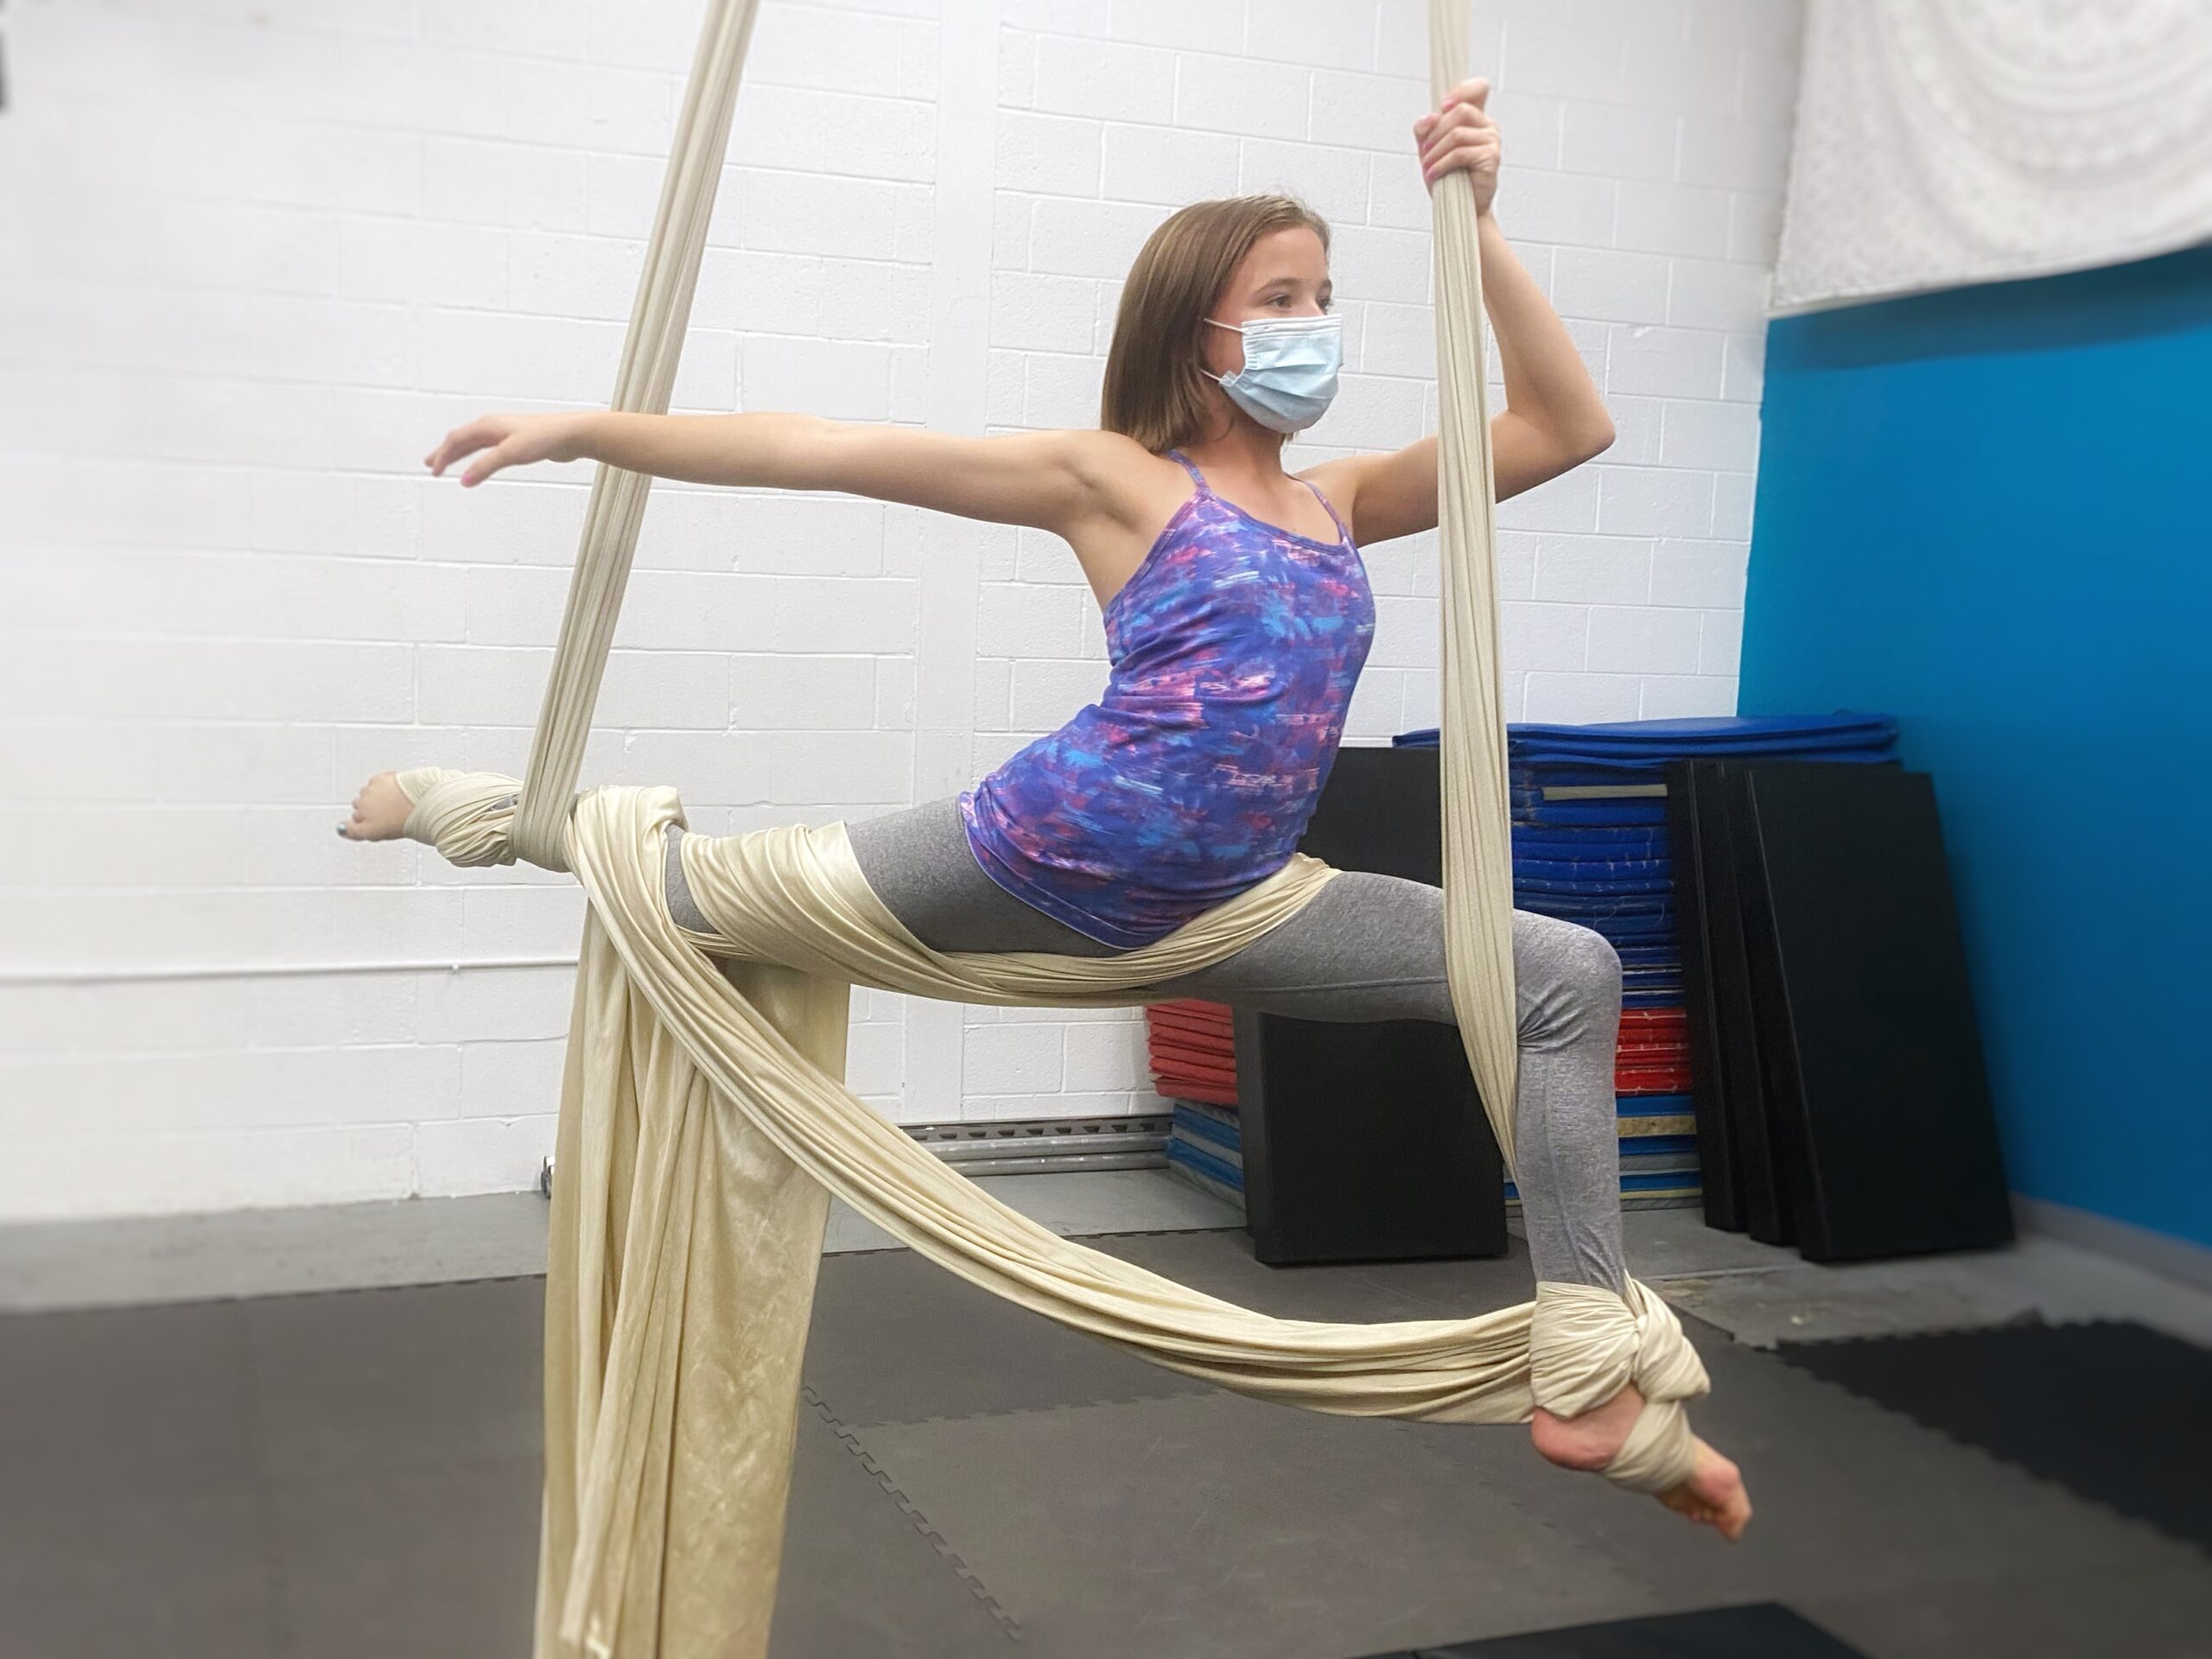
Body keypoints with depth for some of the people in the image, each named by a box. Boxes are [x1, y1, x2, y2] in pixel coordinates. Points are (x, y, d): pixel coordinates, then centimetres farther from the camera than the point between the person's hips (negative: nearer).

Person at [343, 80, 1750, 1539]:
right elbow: (833, 451, -5)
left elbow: (1569, 428, 8)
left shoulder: (1342, 501, 12)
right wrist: (588, 430, -8)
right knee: (702, 901, 10)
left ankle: (1589, 1388, -5)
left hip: (1204, 912, 4)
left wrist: (1475, 223, 0)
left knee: (1569, 974, -5)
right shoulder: (1112, 479, -2)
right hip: (1034, 859, -4)